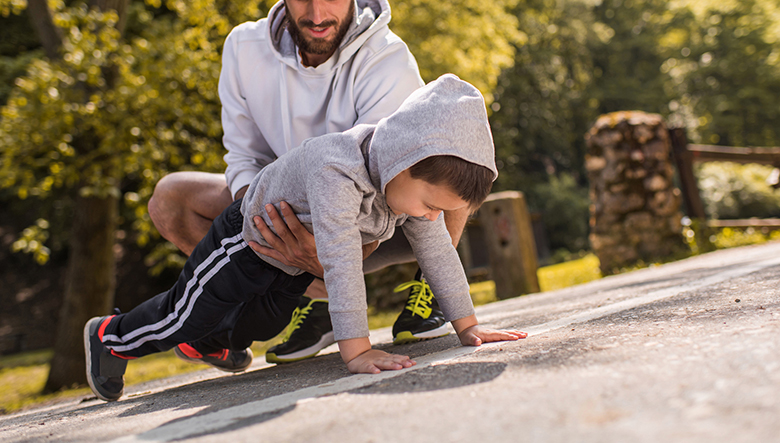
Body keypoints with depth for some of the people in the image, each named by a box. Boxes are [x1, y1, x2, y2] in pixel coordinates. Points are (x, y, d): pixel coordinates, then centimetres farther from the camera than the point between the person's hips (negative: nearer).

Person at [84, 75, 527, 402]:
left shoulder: (415, 179, -24)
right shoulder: (336, 173, -47)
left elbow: (437, 250, -15)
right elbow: (341, 262, -51)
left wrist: (468, 324, -16)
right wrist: (355, 350, -53)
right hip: (250, 237, -7)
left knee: (261, 324, 25)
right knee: (185, 317, 7)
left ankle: (207, 343, 55)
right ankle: (110, 337, 34)